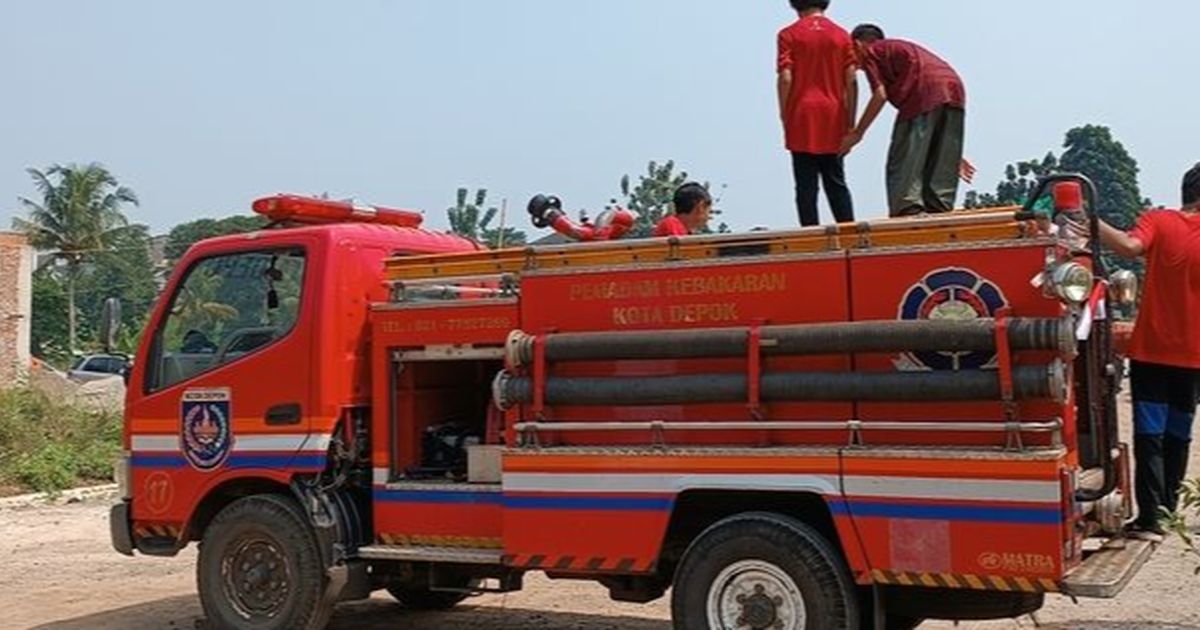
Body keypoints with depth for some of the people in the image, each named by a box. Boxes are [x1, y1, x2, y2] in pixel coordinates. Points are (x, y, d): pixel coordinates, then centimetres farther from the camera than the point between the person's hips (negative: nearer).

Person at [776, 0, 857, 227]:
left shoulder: (789, 35, 0)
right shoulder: (841, 35, 6)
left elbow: (785, 79, -8)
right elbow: (851, 81, 1)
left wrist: (784, 118, -1)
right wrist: (850, 122, 6)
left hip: (802, 117, -2)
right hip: (833, 120, 3)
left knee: (806, 186, 0)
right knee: (837, 183, 10)